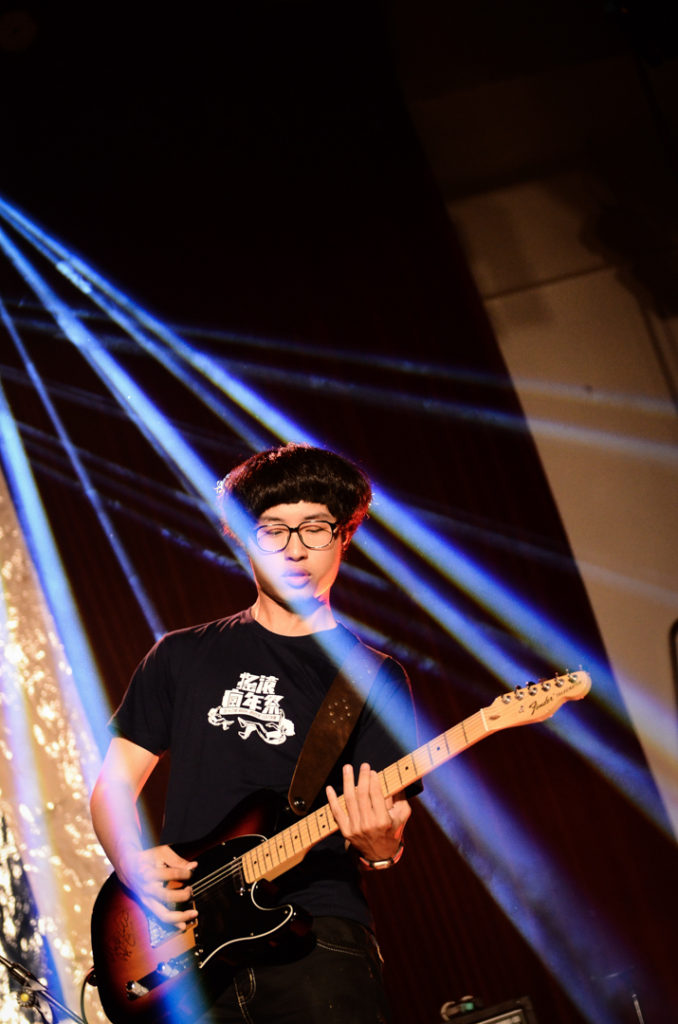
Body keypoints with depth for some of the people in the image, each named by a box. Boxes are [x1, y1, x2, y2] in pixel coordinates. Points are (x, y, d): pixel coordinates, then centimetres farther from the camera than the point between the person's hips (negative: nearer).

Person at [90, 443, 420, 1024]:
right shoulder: (184, 656, 16)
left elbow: (388, 818, 5)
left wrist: (379, 847, -19)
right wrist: (133, 861, -3)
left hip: (316, 942, -1)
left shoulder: (376, 678, 11)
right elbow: (114, 783, 17)